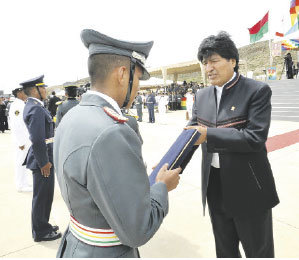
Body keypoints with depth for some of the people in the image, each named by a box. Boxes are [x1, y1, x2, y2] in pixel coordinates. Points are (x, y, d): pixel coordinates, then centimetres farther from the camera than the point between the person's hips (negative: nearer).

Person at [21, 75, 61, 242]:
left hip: (44, 158, 10)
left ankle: (43, 225, 37)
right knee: (42, 196, 5)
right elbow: (37, 139, -26)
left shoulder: (33, 106, 12)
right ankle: (41, 232, 22)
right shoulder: (36, 109, -20)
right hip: (43, 160, -10)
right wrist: (44, 162, -19)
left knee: (45, 195, 21)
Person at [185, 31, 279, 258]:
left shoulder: (257, 91, -11)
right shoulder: (202, 96, 5)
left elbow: (255, 137, -22)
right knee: (225, 250, 24)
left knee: (259, 251, 17)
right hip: (215, 187, 5)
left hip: (248, 189, -5)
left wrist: (208, 134, -26)